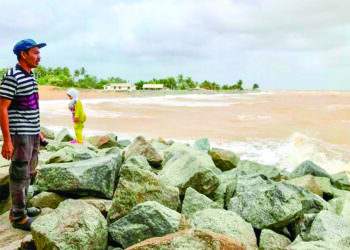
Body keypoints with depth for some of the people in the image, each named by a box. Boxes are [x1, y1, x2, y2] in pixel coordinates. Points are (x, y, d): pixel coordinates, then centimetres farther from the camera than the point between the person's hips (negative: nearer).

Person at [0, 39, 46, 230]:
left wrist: (37, 130, 21)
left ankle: (20, 208, 31)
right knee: (20, 174, 0)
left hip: (32, 133, 9)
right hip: (19, 134, -9)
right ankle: (18, 216, 12)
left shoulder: (30, 76, 12)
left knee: (28, 172, 17)